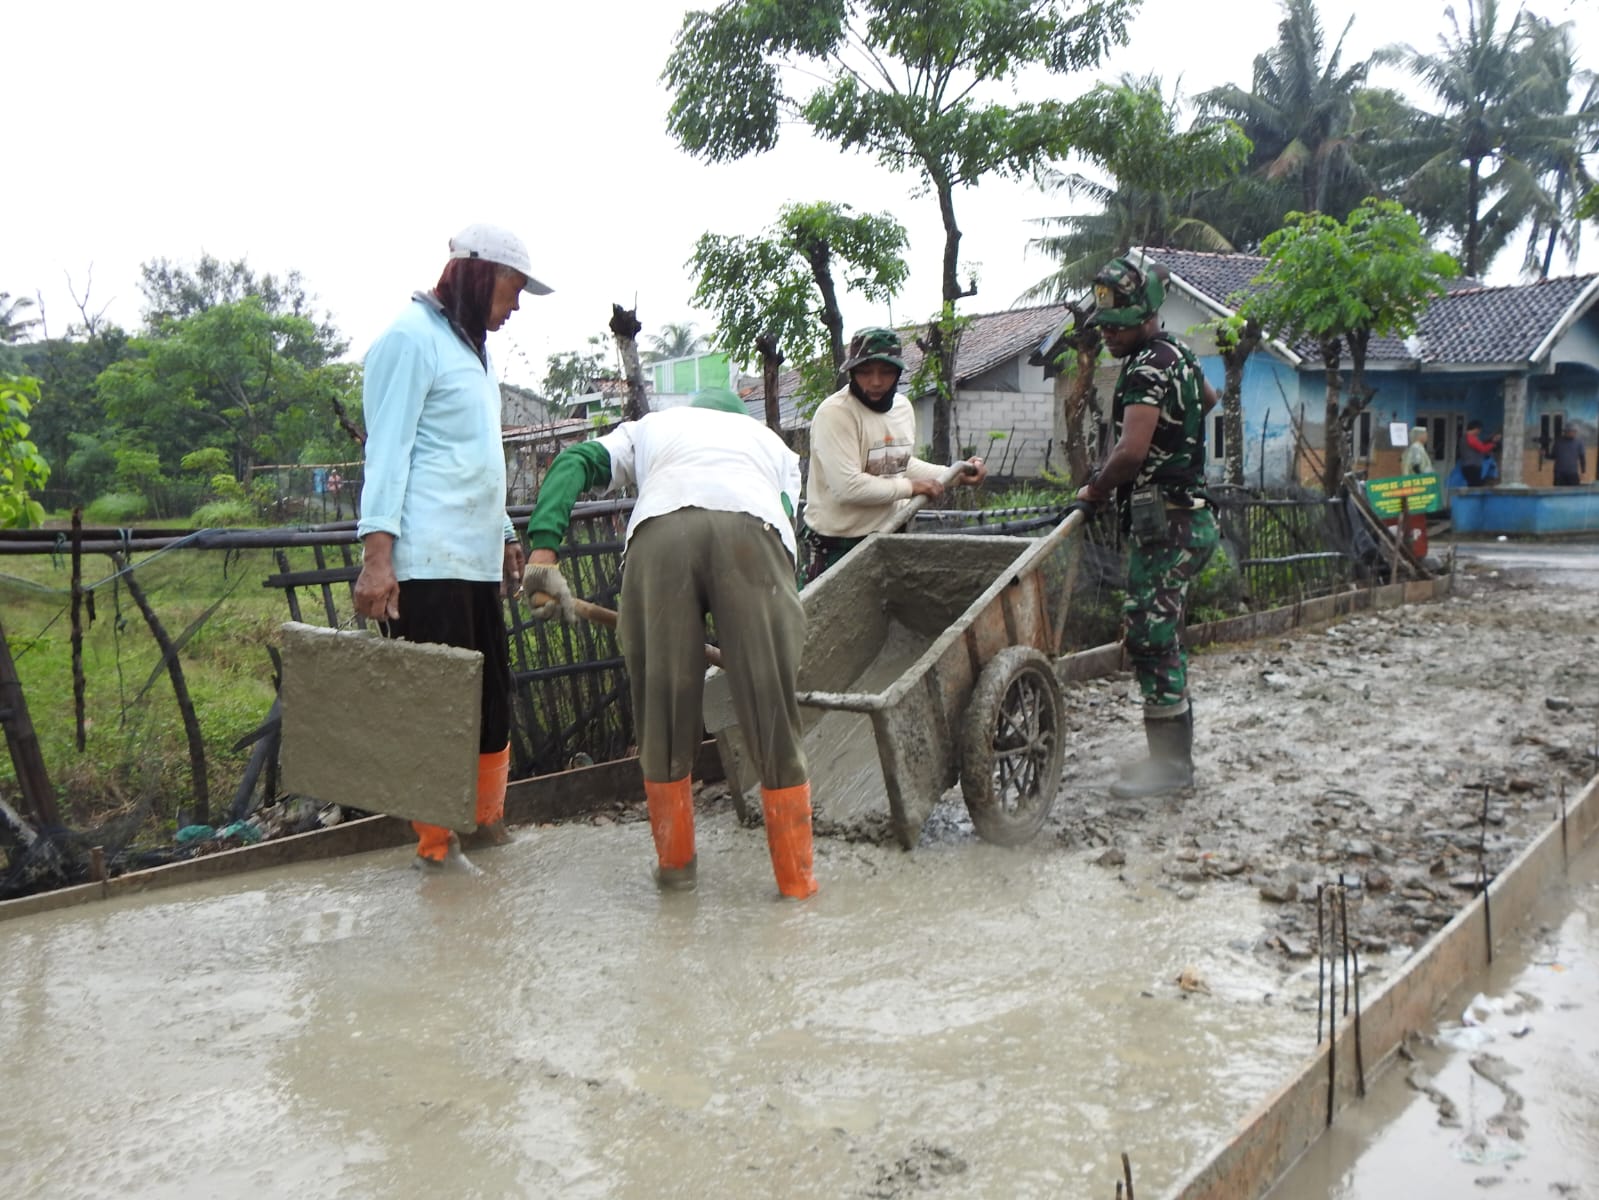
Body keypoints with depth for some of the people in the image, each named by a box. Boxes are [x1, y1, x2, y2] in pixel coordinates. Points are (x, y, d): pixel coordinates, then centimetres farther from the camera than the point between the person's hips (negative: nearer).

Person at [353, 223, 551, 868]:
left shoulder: (466, 344, 23)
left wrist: (505, 536, 26)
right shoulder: (411, 337, -5)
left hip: (477, 558, 9)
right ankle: (436, 845, 6)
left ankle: (486, 822, 24)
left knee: (492, 698, 11)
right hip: (426, 562, -9)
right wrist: (377, 551, -19)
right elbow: (387, 450, -13)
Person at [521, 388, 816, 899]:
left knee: (663, 711, 11)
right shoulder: (772, 441, 42)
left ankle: (675, 862, 24)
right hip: (755, 529, 0)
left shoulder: (648, 426, 40)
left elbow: (574, 462, 20)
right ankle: (797, 875, 12)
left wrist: (543, 552, 8)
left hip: (659, 530, 0)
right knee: (773, 713, 6)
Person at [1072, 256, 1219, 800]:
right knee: (1161, 636, 13)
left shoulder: (1148, 367, -16)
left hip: (1163, 522, -11)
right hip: (1183, 514, 11)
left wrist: (1095, 490, -10)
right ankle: (1174, 754, 20)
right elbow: (1207, 397, 39)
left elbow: (1131, 453, -27)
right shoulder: (1178, 353, 16)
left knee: (1151, 636, -7)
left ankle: (1168, 762, -1)